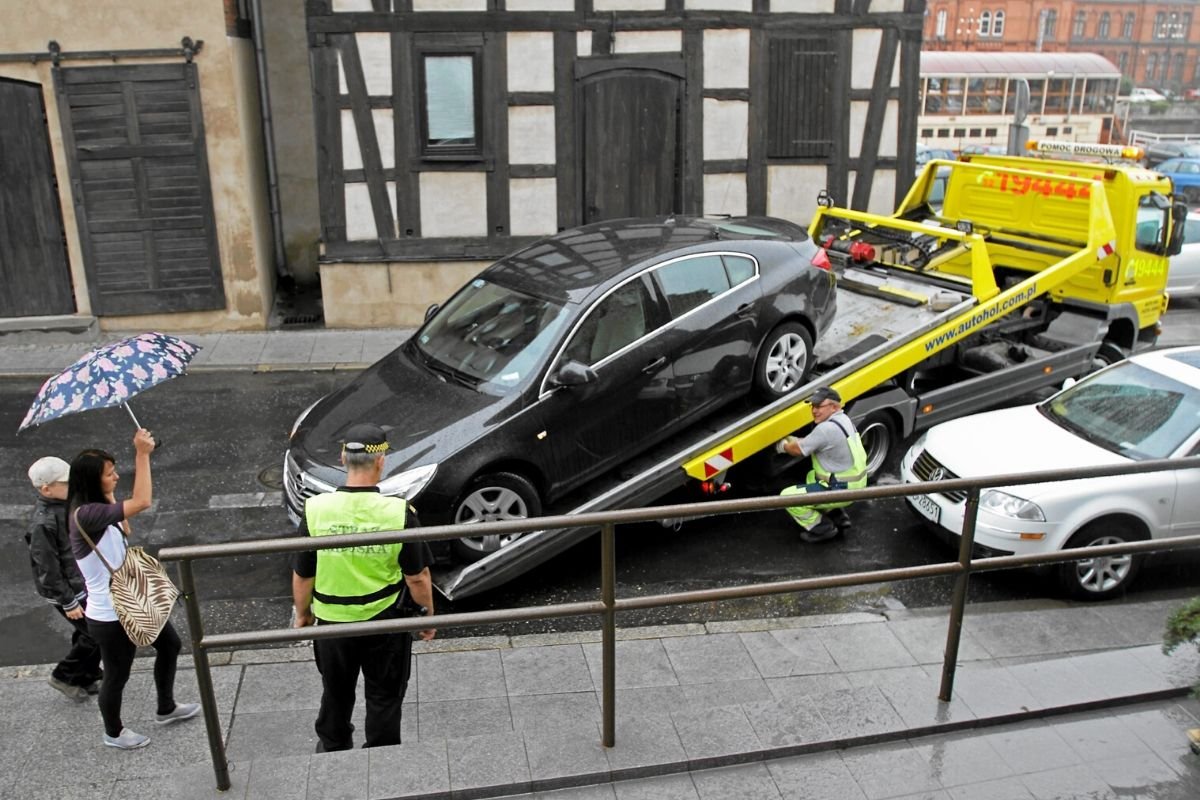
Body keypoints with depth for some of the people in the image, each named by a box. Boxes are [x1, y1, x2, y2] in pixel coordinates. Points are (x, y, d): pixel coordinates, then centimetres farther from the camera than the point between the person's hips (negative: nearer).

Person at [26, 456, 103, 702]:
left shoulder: (65, 504, -1)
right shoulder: (43, 524, -27)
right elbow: (47, 568, -22)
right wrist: (68, 602, -17)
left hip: (84, 583, 8)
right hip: (69, 591, -8)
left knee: (86, 634, 20)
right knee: (95, 634, 0)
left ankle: (86, 679, 36)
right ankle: (64, 676, 20)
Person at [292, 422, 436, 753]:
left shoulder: (316, 510, -18)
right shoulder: (399, 513, -21)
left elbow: (302, 576, -7)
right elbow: (417, 577, -13)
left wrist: (302, 613, 11)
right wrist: (428, 613, 4)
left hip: (332, 622, 2)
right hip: (385, 621, -2)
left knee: (336, 693, 25)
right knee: (385, 696, 19)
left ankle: (332, 750, 46)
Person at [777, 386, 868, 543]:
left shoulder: (826, 429, -24)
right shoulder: (843, 419, 7)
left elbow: (798, 449, -11)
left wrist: (783, 446, 8)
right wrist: (791, 440, 13)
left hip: (841, 490, -10)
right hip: (855, 483, 10)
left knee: (787, 497, -7)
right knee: (812, 476, 35)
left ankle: (822, 529, 2)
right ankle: (838, 518, 25)